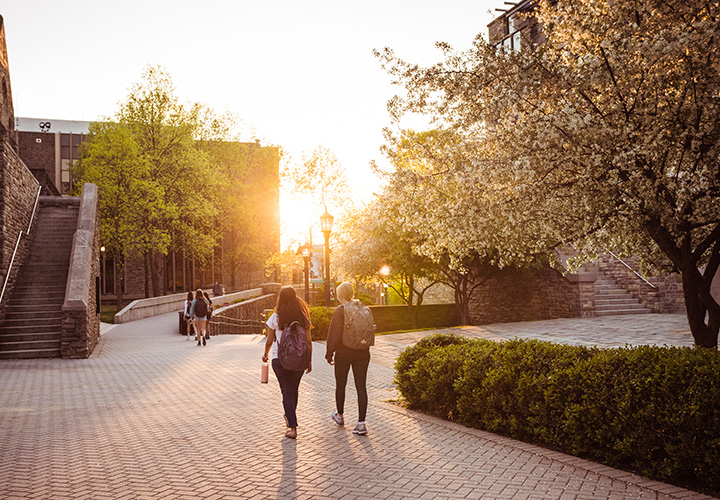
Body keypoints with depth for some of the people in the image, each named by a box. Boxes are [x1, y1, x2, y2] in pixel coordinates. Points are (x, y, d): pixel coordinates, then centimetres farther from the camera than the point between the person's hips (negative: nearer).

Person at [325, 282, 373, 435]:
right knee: (361, 387, 3)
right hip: (362, 353, 4)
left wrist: (329, 354, -6)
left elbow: (335, 335, -15)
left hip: (344, 353, -4)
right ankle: (361, 423, -1)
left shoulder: (340, 310, -13)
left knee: (340, 385, 16)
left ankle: (340, 416, 34)